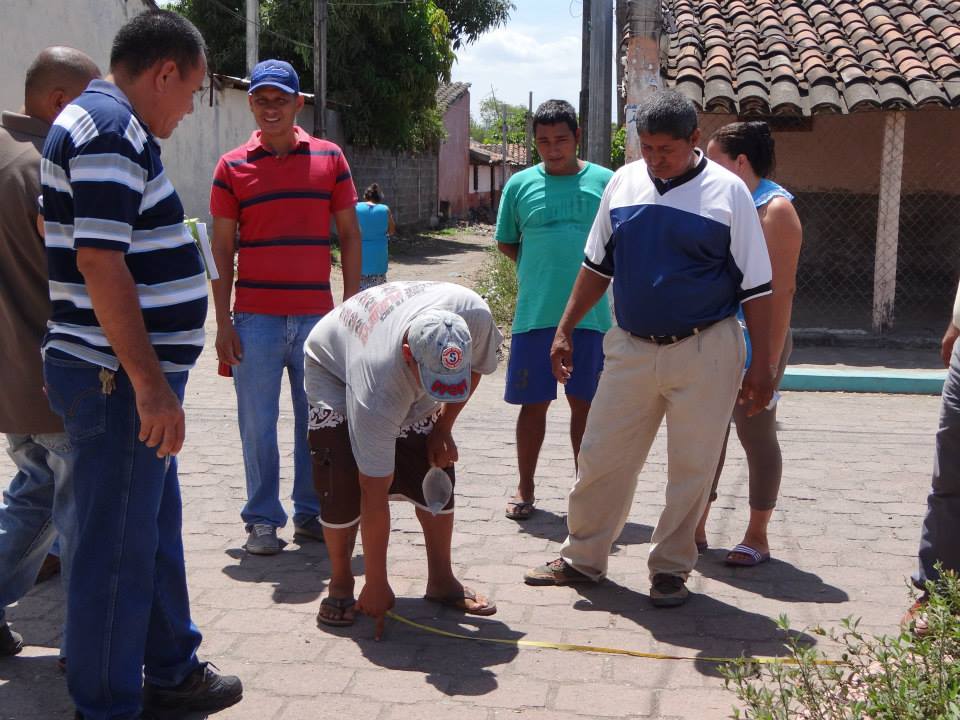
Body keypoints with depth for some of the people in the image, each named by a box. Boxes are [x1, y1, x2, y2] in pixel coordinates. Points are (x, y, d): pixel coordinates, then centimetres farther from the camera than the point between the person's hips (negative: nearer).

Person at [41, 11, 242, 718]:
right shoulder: (110, 130, -16)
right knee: (117, 549, 0)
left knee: (157, 532, 20)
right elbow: (99, 262, -25)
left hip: (132, 377, 11)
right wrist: (150, 385, -23)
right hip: (118, 380, -11)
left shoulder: (111, 125, 17)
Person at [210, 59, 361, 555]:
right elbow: (221, 247, 4)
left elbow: (349, 234, 9)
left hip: (316, 316, 1)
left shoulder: (329, 158, 6)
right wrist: (223, 322, -2)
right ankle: (262, 520, 15)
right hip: (255, 319, -1)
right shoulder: (232, 166, 4)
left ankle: (310, 514, 22)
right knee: (258, 424, 4)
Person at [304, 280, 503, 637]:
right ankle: (340, 585, 3)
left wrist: (443, 427, -11)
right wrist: (377, 584, -30)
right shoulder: (378, 393, -45)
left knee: (437, 467, -4)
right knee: (344, 484, -19)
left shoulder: (474, 315, -36)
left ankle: (441, 581, 11)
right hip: (334, 368, -5)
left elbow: (477, 366, -8)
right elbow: (374, 495, -37)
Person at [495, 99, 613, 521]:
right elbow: (506, 244, 14)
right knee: (533, 404, 6)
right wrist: (542, 270, 3)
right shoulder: (520, 184, 4)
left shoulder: (605, 182, 3)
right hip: (534, 314, 0)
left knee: (585, 404, 9)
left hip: (591, 315, 0)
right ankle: (525, 490, 19)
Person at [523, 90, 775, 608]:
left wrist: (762, 366, -7)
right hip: (631, 347, 4)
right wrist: (565, 329, 12)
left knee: (691, 469, 5)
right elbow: (597, 265, 16)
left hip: (705, 353, -3)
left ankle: (670, 569, 22)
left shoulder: (727, 192, -6)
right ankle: (582, 559, 23)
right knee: (600, 458, 7)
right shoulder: (623, 183, 5)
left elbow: (756, 287, -4)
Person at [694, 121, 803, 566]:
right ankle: (696, 529, 21)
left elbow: (781, 290, -16)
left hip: (754, 344, -7)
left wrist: (768, 361, -21)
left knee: (756, 435, 3)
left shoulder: (774, 208, -11)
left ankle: (757, 537, 15)